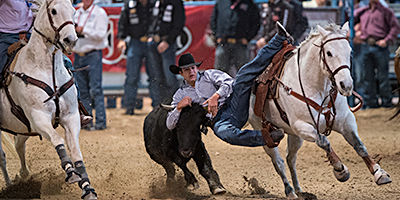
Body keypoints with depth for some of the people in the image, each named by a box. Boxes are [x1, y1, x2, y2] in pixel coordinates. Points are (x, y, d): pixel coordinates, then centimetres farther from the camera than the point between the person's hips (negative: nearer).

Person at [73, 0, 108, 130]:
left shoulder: (100, 13, -2)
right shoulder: (77, 13, 16)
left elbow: (101, 34, -12)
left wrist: (83, 30, -17)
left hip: (93, 55, -6)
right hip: (78, 55, 6)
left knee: (95, 89, -10)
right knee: (83, 90, 6)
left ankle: (101, 122, -9)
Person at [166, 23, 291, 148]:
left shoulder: (209, 75, 18)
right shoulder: (181, 95, 20)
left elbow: (228, 83, -3)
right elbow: (170, 125, 13)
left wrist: (216, 96, -22)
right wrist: (179, 107, -6)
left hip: (232, 105, 1)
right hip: (219, 120, -1)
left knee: (244, 75, -18)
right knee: (223, 132, -43)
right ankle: (266, 139, -55)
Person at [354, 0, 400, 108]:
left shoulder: (386, 11, 8)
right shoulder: (362, 12, 19)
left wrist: (387, 40, -11)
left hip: (380, 47, -4)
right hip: (365, 47, 4)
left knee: (382, 77, -2)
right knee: (368, 77, 4)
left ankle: (386, 103, 5)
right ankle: (371, 103, 10)